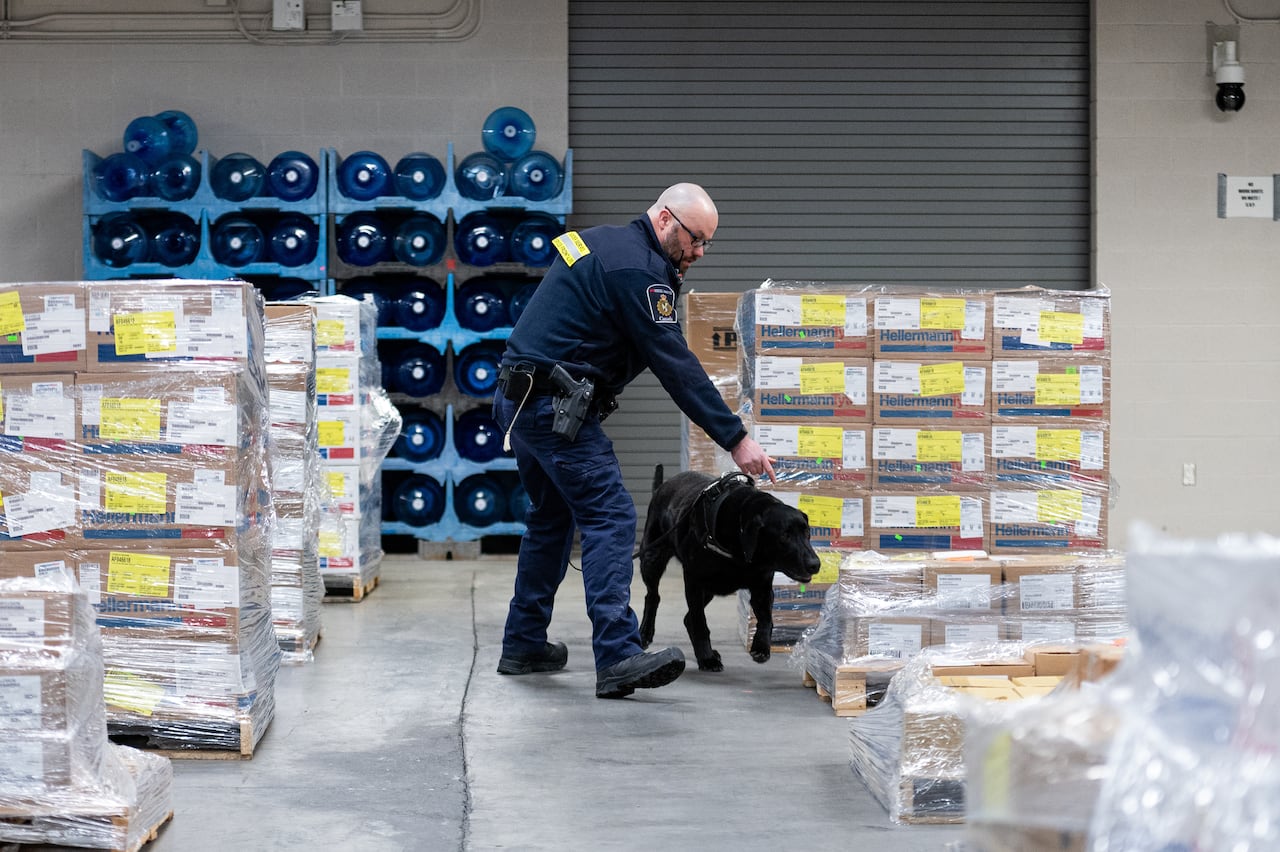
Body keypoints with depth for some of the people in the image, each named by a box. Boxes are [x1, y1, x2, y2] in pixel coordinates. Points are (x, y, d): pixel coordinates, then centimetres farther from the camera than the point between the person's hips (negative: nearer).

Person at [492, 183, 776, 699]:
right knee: (610, 518, -13)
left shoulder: (602, 242, 16)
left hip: (519, 399, 11)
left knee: (552, 518, 19)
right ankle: (618, 657, -21)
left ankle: (523, 646, 26)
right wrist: (736, 439, -16)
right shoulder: (638, 268, -14)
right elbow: (675, 364, -17)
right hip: (558, 406, -11)